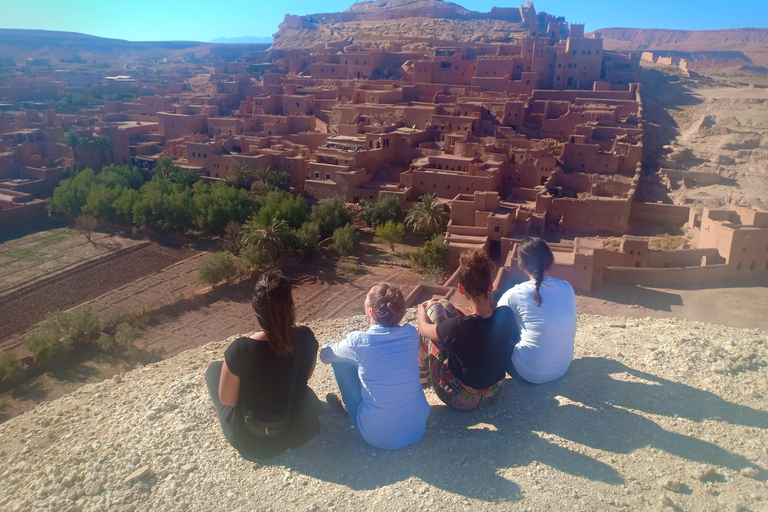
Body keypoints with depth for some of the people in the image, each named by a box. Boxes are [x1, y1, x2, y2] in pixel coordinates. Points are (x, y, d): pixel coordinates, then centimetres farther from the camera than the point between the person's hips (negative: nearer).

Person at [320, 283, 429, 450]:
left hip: (376, 436, -4)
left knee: (341, 360, 6)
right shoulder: (411, 334, -8)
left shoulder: (358, 342, -18)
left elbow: (325, 355, 4)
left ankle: (347, 403, 32)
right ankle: (346, 401, 42)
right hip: (418, 428, 4)